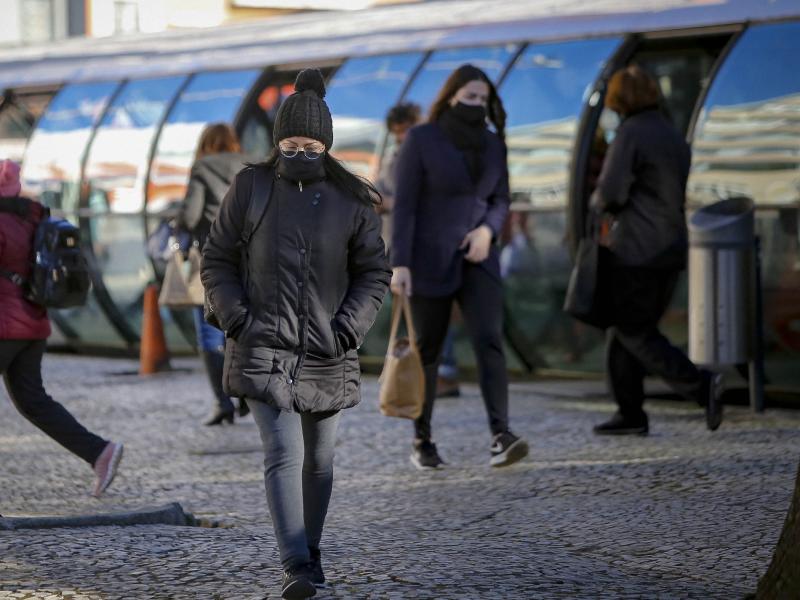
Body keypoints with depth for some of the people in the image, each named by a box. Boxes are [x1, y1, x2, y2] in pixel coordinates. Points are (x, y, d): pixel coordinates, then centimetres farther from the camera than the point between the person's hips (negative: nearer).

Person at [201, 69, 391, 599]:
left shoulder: (352, 201, 0)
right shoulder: (251, 188, -1)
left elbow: (375, 274, 5)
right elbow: (217, 261, 5)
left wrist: (348, 328, -9)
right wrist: (237, 319, -8)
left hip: (326, 354, 2)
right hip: (264, 350, -2)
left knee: (319, 460, 11)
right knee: (284, 454, -16)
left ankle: (310, 550, 31)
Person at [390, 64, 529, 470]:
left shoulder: (492, 144, 6)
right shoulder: (421, 139, -7)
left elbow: (500, 201, 11)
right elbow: (404, 204, -9)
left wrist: (488, 230, -11)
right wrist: (400, 264, -16)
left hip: (476, 258, 3)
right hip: (430, 260, -3)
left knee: (489, 340, -15)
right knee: (427, 350, 6)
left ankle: (501, 439, -24)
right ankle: (421, 441, 22)